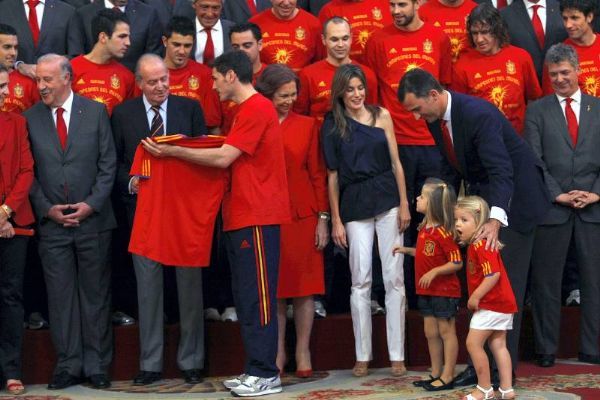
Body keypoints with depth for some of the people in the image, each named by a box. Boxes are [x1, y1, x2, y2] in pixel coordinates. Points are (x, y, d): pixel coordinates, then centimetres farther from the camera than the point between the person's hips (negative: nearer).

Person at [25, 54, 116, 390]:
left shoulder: (96, 112, 1)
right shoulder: (30, 119, 3)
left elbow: (108, 164, 1)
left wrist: (92, 204, -8)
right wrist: (46, 208, -6)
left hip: (93, 220, -1)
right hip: (52, 222, 1)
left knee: (96, 295, 5)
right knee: (61, 297, 4)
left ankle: (97, 366, 13)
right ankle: (69, 365, 13)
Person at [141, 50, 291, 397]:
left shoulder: (256, 109, -12)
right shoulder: (250, 110, 20)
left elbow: (223, 158, -16)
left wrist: (173, 151, -10)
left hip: (257, 217, -10)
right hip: (243, 216, 10)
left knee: (257, 296, -8)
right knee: (247, 297, 10)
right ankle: (256, 369, 15)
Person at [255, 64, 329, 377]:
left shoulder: (306, 125, 5)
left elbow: (317, 174, 5)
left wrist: (323, 218, 0)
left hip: (303, 216, 1)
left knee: (304, 285, 2)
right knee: (273, 286, 4)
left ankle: (302, 353, 11)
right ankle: (278, 352, 14)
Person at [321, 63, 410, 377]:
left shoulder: (381, 116, 5)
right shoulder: (332, 126, 4)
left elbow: (396, 162, 5)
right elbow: (333, 175, 5)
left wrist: (404, 204, -1)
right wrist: (335, 219, 2)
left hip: (386, 199, 0)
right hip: (354, 205, 0)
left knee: (394, 278, 0)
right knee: (360, 281, 1)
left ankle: (397, 355, 5)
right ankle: (362, 356, 9)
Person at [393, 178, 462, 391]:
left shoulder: (443, 233, -19)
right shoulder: (424, 229, 7)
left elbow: (457, 263, -20)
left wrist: (434, 272, -26)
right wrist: (407, 250, 10)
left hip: (444, 291, -9)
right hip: (426, 291, 9)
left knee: (446, 331, 1)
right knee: (431, 333, 13)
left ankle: (447, 377, 6)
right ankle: (436, 374, 23)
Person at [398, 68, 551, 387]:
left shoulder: (478, 114, -29)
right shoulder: (436, 118, -2)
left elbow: (501, 170, -38)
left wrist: (495, 221, -50)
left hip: (512, 197, -9)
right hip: (480, 197, 9)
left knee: (506, 281, -6)